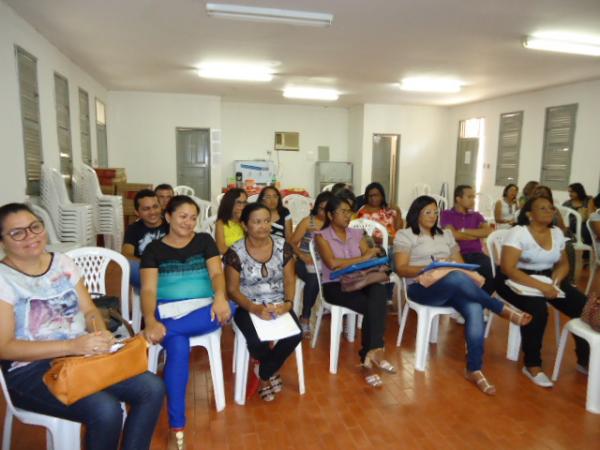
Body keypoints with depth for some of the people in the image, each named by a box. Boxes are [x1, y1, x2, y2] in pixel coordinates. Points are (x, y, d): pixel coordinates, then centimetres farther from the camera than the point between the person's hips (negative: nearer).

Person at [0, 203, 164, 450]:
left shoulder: (63, 262, 8)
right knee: (105, 410, -29)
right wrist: (71, 346, -24)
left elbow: (89, 311, 10)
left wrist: (101, 333, -14)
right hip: (32, 371, -5)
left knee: (152, 389, -13)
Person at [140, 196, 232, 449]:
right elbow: (148, 289, -4)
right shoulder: (154, 249, 7)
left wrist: (220, 296, -27)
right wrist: (150, 321, -26)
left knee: (229, 309, -33)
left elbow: (216, 273, -2)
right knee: (179, 349, -32)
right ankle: (176, 428, -23)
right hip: (167, 311, -2)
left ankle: (159, 334, -28)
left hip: (202, 309, 2)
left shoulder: (204, 241, 11)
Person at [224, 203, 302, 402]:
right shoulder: (235, 252, -10)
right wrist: (254, 308, -24)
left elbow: (289, 280, 0)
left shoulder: (283, 246, -2)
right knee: (257, 342, -30)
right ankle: (272, 371, 10)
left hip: (278, 304, 3)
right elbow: (232, 290, -8)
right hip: (248, 307, -2)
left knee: (295, 335, -24)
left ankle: (263, 373, 5)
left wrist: (288, 303, -20)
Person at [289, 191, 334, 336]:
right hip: (306, 262, -2)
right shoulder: (307, 222, 3)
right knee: (314, 279, -33)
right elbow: (292, 243, 2)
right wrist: (302, 255, -15)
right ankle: (305, 318, -14)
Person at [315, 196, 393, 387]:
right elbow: (332, 263, -15)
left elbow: (371, 260, 7)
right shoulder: (322, 236, 0)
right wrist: (363, 258, -13)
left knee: (379, 289, -32)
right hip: (335, 286, -4)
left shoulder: (357, 234, 15)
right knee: (373, 306, -30)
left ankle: (370, 355, -30)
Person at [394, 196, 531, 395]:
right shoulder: (405, 235, 5)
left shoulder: (445, 234, 22)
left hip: (453, 287, 5)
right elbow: (401, 269, -4)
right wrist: (428, 268, -20)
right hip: (422, 288, -5)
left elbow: (459, 263, 19)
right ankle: (503, 309, -18)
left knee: (474, 309, -28)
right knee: (457, 278, -36)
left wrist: (468, 275, -5)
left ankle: (474, 370, -20)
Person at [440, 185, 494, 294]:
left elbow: (487, 231, 3)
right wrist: (478, 234, 5)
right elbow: (453, 235, -8)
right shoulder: (446, 214, 8)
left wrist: (464, 231, -3)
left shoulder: (476, 215, 22)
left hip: (476, 254, 4)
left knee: (491, 271, -28)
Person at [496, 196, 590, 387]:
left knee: (584, 307, -12)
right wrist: (541, 286, -30)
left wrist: (556, 280, -9)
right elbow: (507, 268, -22)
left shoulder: (557, 233, 6)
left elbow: (563, 263, 15)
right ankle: (532, 364, -15)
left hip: (548, 278, 7)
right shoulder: (518, 233, -14)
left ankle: (585, 359, 9)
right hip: (517, 280, -6)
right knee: (537, 309, -34)